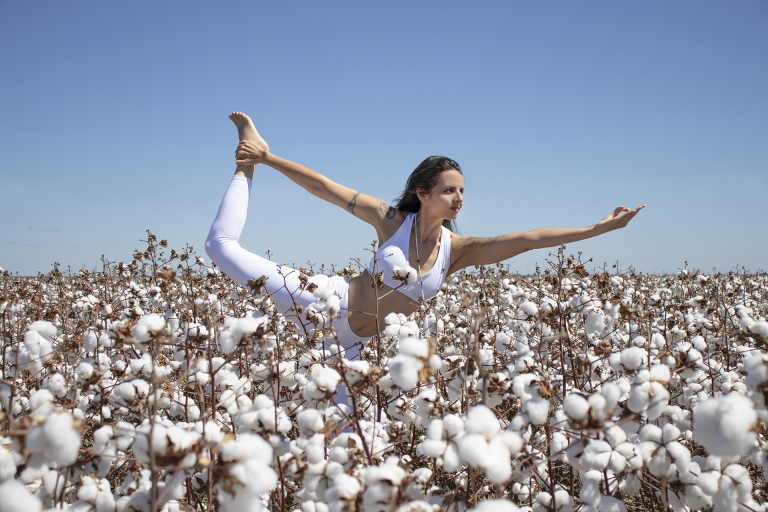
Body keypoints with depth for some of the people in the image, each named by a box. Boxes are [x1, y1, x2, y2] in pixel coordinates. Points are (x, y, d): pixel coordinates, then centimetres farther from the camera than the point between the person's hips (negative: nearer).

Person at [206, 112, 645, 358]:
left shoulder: (458, 248, -6)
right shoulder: (390, 219, -13)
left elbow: (528, 239, -12)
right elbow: (322, 186, -8)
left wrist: (598, 228, -17)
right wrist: (266, 159, -5)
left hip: (350, 342, 4)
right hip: (324, 301, -4)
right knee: (223, 243, -5)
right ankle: (248, 164, 15)